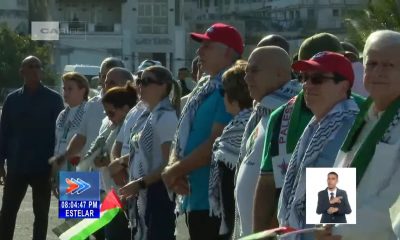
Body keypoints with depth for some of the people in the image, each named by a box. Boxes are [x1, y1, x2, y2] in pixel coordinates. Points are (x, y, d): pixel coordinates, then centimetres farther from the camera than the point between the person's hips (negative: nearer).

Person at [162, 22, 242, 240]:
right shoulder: (204, 89, 16)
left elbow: (216, 144, -21)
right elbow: (182, 135, 17)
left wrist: (174, 171, -11)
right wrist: (174, 166, -4)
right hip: (194, 197, 10)